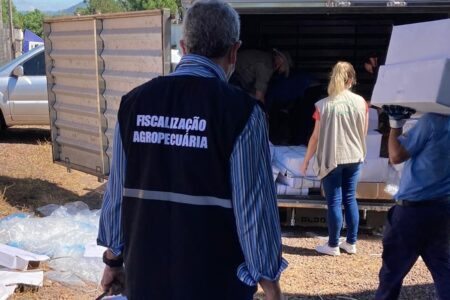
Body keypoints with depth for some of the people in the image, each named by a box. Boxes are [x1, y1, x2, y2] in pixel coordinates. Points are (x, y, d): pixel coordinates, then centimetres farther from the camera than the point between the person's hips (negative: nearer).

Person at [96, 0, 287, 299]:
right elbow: (254, 205, -15)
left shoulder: (135, 102, -3)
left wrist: (113, 259, 16)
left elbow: (117, 190, 2)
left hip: (145, 276, 4)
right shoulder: (241, 110, -16)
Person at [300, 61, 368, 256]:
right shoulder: (360, 102, -2)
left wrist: (306, 161, 3)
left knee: (334, 202, 4)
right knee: (350, 199, 14)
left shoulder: (323, 105, -11)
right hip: (353, 158, 3)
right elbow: (363, 133, 8)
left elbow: (316, 137, -8)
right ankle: (351, 243, 22)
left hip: (331, 159, -3)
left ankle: (333, 245, 14)